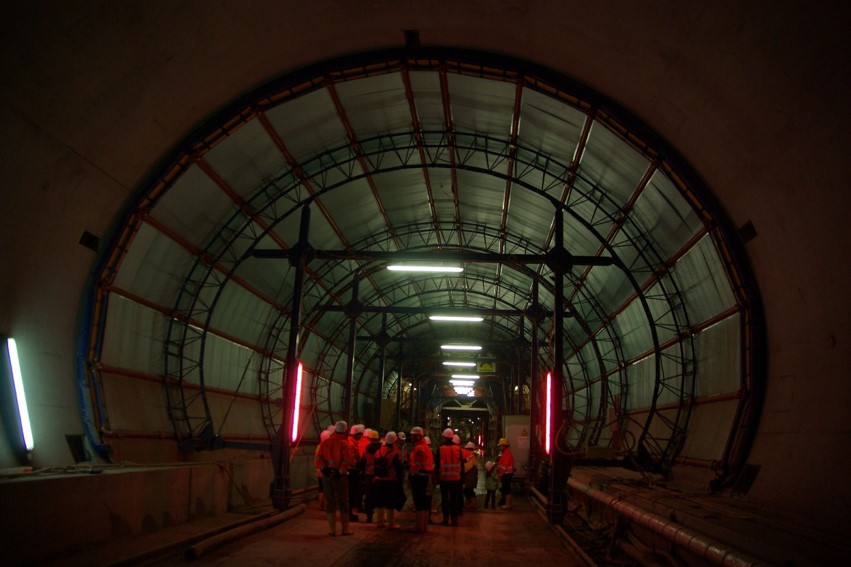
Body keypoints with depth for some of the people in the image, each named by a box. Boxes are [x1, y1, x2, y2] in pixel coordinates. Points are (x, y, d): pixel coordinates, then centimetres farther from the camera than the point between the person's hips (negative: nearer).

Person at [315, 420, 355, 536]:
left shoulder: (325, 443, 4)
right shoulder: (344, 443, -7)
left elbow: (318, 459, -4)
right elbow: (347, 461, -18)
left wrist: (324, 469, -8)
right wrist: (341, 472, -12)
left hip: (327, 475, 3)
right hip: (339, 476, -3)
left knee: (330, 501, 11)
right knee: (343, 502, 8)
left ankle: (332, 529, 12)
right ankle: (345, 529, 12)